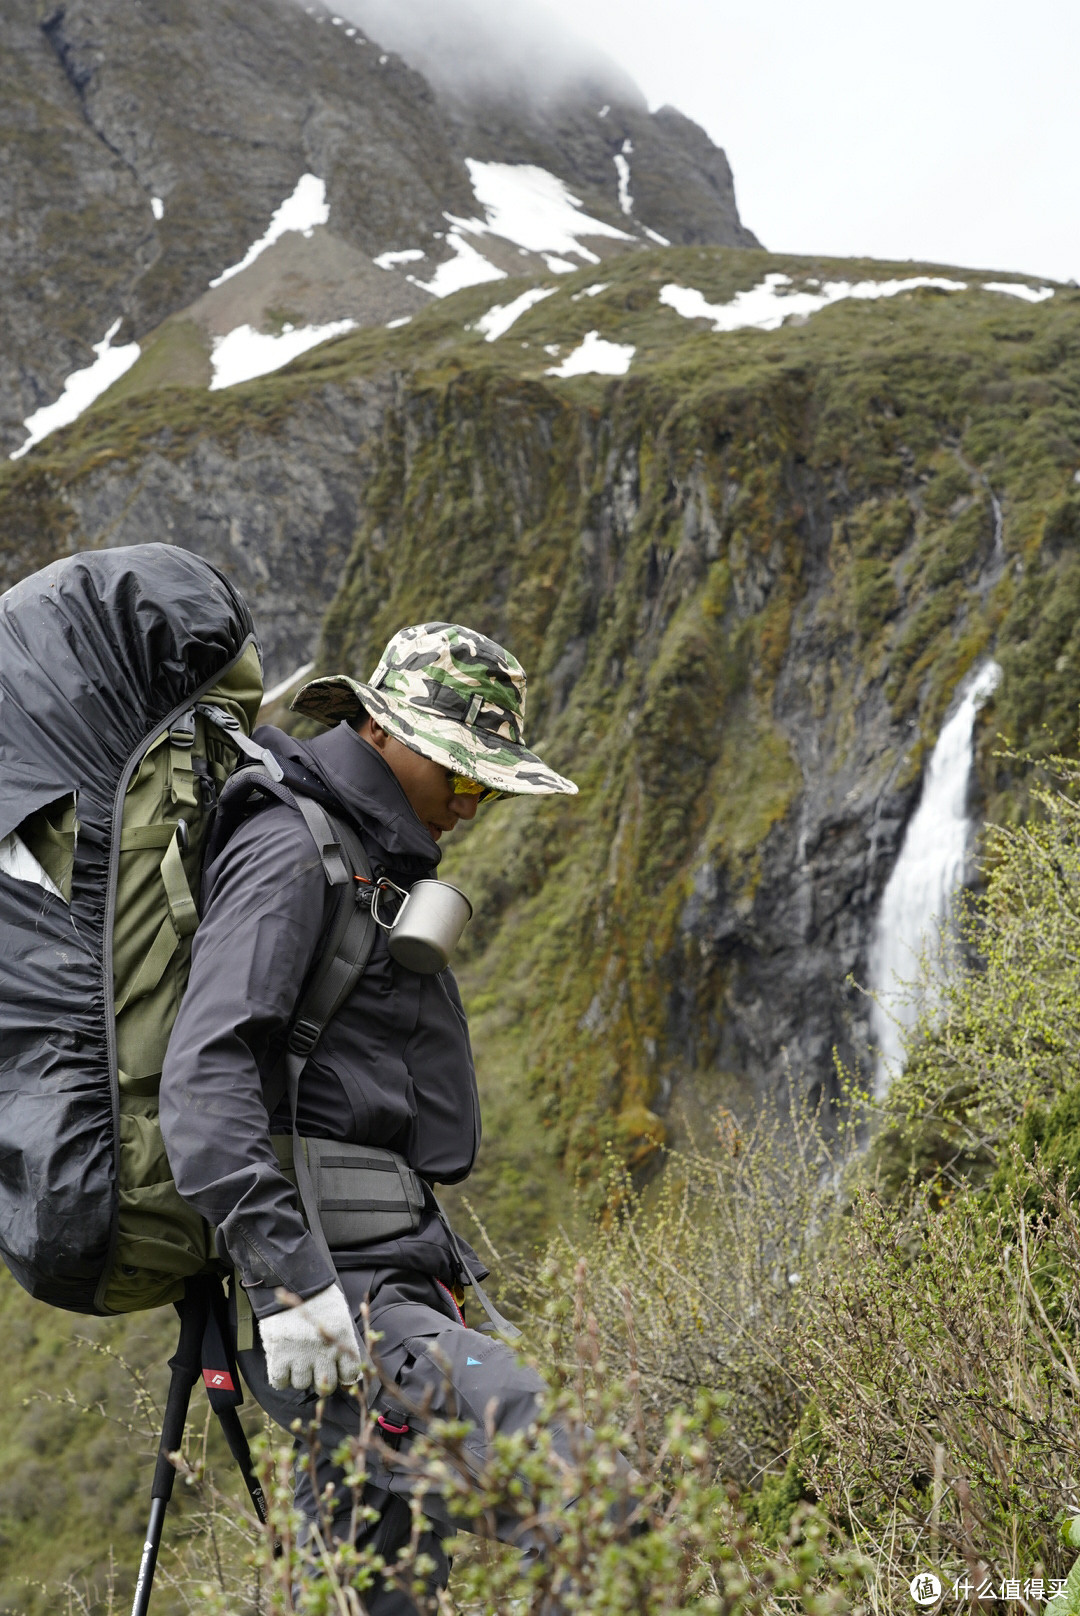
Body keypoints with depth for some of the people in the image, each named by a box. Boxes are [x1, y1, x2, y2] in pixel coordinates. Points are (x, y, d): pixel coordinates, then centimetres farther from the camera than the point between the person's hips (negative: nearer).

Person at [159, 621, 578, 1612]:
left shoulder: (370, 861, 21)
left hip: (386, 1281, 10)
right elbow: (207, 1072, -23)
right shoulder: (288, 851, -10)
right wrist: (288, 1275, -29)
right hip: (335, 1296, -10)